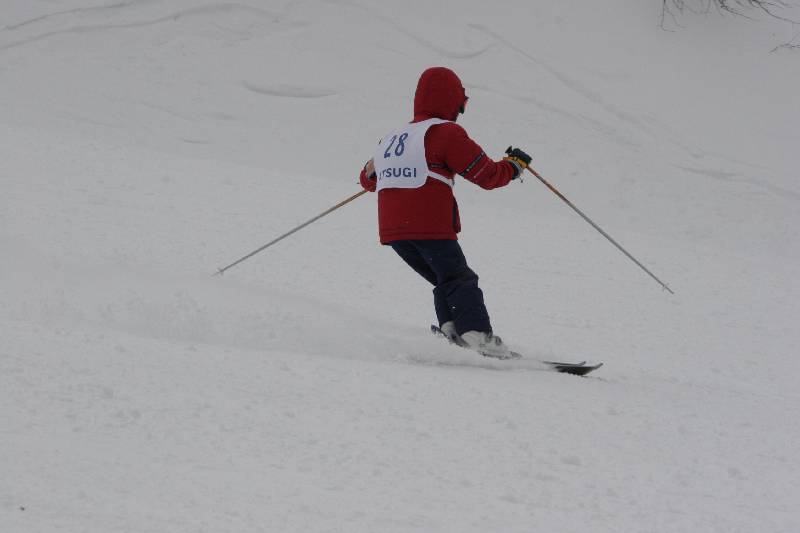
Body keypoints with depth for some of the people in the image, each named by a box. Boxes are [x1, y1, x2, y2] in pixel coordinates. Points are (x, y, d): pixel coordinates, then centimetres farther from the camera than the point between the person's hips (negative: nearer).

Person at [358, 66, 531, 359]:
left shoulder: (390, 139, 19)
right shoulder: (446, 133, -3)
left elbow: (368, 179, 33)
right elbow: (488, 175, -3)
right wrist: (515, 164, 15)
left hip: (392, 230, 6)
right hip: (431, 228, -6)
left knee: (444, 283, 18)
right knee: (461, 282, -4)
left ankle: (451, 333, 1)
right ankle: (478, 335, -22)